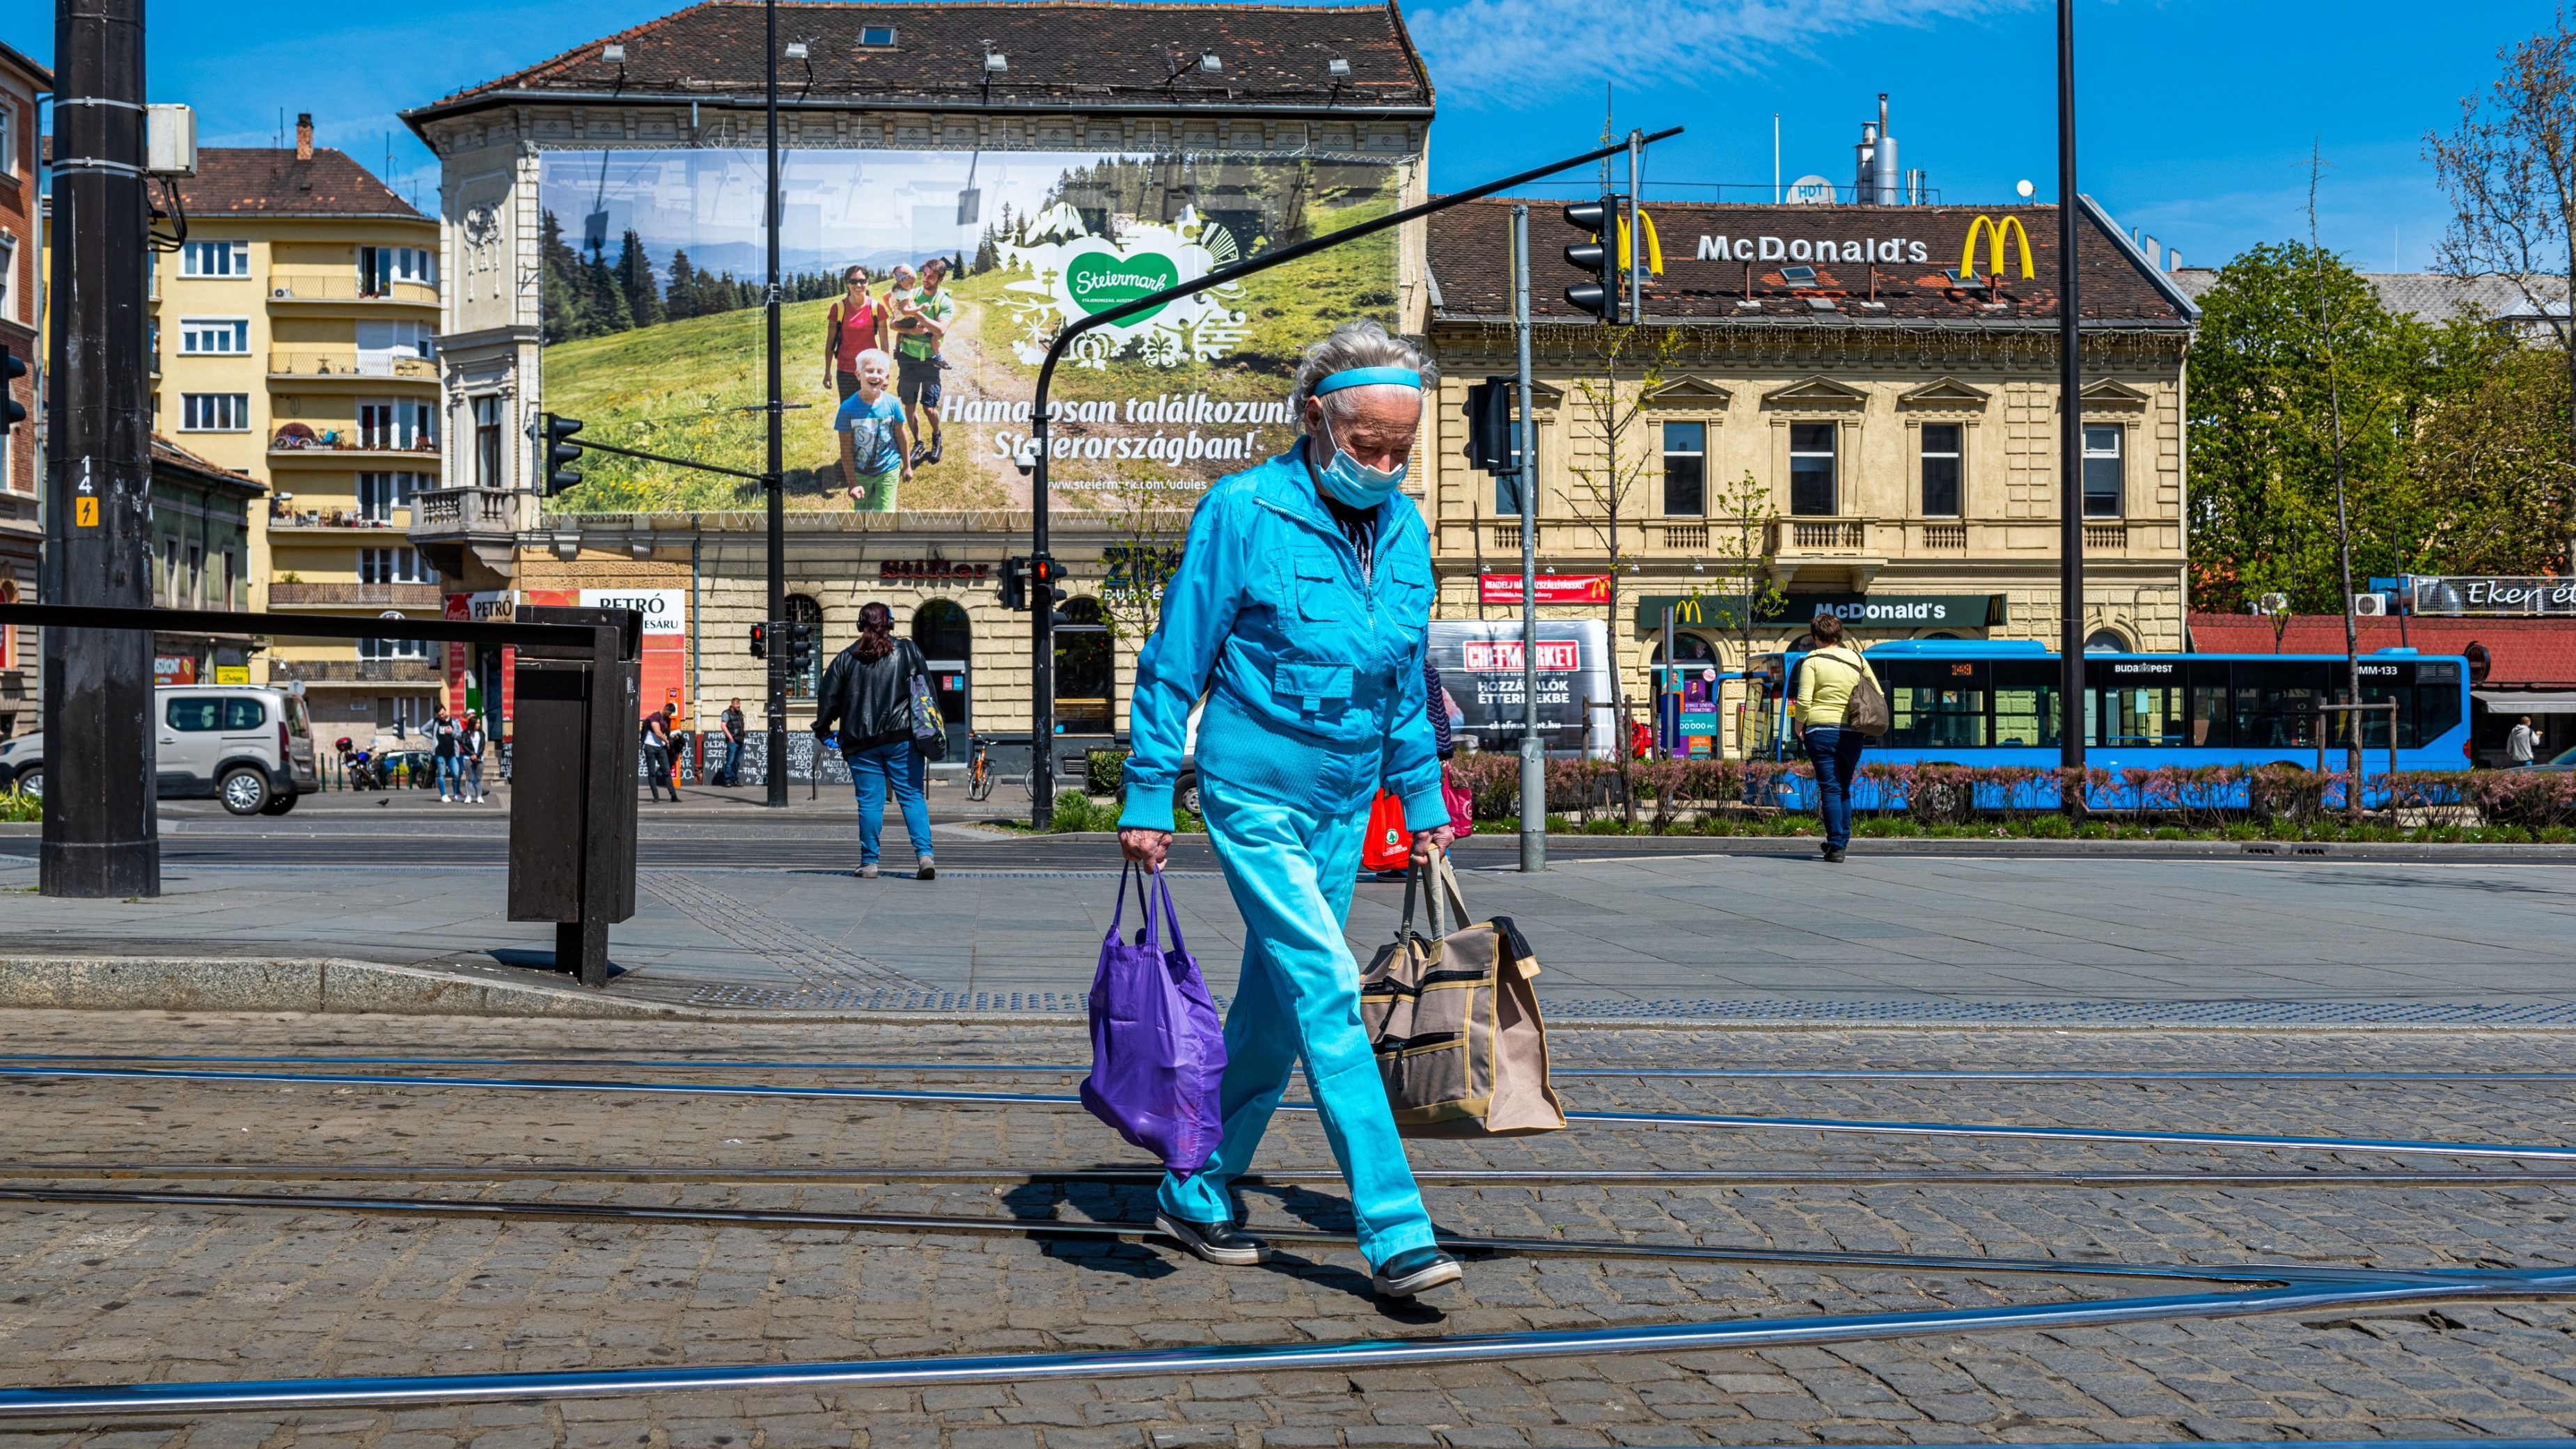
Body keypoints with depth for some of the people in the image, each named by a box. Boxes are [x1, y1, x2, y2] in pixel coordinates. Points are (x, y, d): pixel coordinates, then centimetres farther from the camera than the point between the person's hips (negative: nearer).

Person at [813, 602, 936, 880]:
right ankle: (925, 855, -11)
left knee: (870, 802, 5)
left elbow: (829, 698, 7)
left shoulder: (847, 658, 4)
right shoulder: (907, 651, 3)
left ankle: (869, 862, 6)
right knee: (912, 797, 1)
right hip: (902, 739, 0)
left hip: (861, 743, 0)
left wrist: (822, 729, 22)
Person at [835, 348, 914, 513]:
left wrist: (907, 466, 11)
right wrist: (852, 482, -14)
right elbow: (846, 450, -13)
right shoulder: (849, 408, -18)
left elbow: (900, 437, 2)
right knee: (863, 512, 16)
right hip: (860, 473, 0)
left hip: (888, 470, 0)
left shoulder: (892, 403, -13)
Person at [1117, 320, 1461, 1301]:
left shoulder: (1403, 528, 5)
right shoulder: (1241, 511, -12)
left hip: (1347, 805, 6)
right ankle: (1395, 1234, -13)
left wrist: (1423, 800, 17)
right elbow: (1174, 661, -8)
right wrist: (1147, 800, -9)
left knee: (1274, 1009, 12)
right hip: (1256, 794, -6)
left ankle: (1196, 1195, 26)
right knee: (1328, 994, -13)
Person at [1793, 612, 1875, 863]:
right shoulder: (1857, 659, 10)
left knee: (1830, 789, -2)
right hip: (1852, 733, 4)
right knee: (1844, 789, 17)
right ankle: (1842, 840, 21)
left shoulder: (1813, 661, -4)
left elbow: (1804, 699, -11)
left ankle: (1836, 847, -5)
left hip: (1822, 731, -4)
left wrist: (1799, 725, 3)